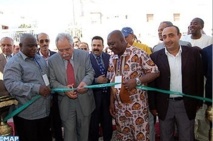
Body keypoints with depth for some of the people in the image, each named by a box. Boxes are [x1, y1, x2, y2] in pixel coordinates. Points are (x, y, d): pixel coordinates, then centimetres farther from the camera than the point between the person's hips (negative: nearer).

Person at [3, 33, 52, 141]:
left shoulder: (40, 59, 12)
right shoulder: (14, 63, -11)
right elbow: (11, 85, -24)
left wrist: (50, 88, 6)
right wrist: (37, 88, -30)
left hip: (45, 111, 7)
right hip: (27, 115, -6)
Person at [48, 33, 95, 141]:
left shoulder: (84, 55, -6)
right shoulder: (52, 60, -5)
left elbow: (90, 72, -2)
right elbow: (52, 81, -3)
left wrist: (85, 82, -25)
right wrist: (64, 89, -21)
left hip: (84, 100, 1)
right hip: (65, 102, 0)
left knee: (84, 131, 17)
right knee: (69, 131, 10)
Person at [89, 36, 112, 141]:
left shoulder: (108, 57, 5)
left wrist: (108, 80, -7)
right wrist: (96, 80, -19)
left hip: (107, 94, 3)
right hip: (94, 95, -3)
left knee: (107, 121, 15)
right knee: (94, 122, 11)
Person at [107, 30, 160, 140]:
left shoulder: (138, 53, -11)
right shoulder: (112, 58, 8)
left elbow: (155, 72, -11)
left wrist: (137, 81, -23)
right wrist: (112, 102, 9)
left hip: (137, 105, -6)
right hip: (119, 105, 6)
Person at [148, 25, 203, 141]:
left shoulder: (193, 53, -3)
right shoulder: (155, 57, -5)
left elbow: (199, 78, 2)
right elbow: (152, 83, -2)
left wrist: (198, 102, 3)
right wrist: (152, 106, -1)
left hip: (187, 104, 0)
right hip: (164, 105, 0)